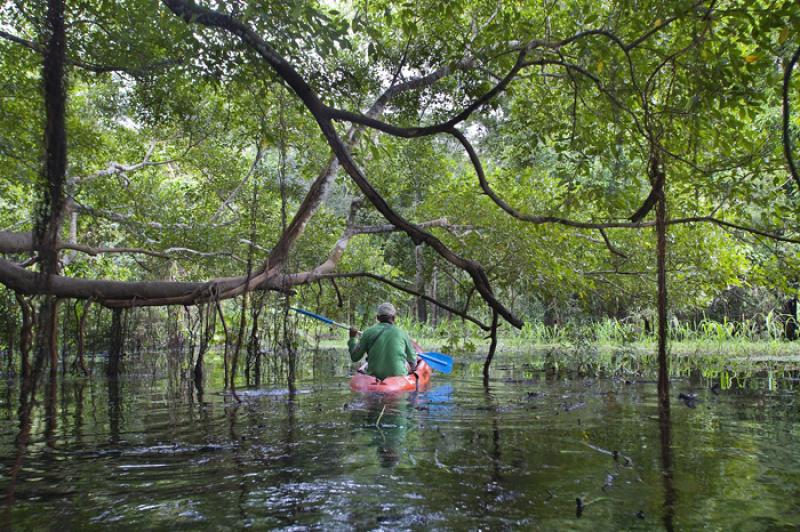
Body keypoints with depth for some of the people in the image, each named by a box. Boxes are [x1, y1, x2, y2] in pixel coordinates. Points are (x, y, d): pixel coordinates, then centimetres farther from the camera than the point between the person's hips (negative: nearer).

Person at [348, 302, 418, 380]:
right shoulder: (402, 333, 0)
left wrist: (353, 339, 21)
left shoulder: (368, 333, -1)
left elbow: (355, 357, 5)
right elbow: (412, 362, 8)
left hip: (374, 376, 1)